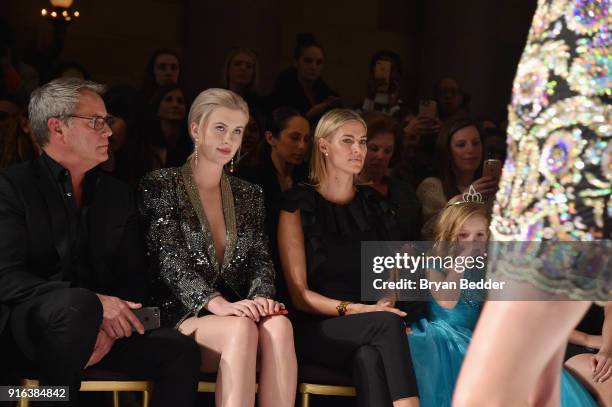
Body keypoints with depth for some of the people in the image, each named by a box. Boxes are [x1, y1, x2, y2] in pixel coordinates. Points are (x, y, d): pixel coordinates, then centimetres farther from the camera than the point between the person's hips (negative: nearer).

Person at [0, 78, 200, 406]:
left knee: (179, 349, -20)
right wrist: (95, 304, -25)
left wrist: (111, 324, -12)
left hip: (102, 326, 5)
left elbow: (134, 277, 10)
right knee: (79, 304, -36)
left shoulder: (118, 194, 14)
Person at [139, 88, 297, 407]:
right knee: (241, 329, -36)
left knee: (278, 325, -31)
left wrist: (261, 298, -14)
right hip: (182, 317, -3)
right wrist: (216, 303, -24)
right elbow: (169, 261, -8)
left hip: (236, 313, 4)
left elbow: (260, 260, 10)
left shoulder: (249, 195, 19)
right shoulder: (161, 186, 4)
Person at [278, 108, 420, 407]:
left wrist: (383, 304, -8)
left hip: (367, 333, 3)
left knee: (369, 358, -34)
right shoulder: (299, 206, 2)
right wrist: (351, 309, -18)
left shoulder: (375, 205, 16)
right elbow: (300, 295, -3)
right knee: (388, 324, -33)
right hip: (316, 329, -3)